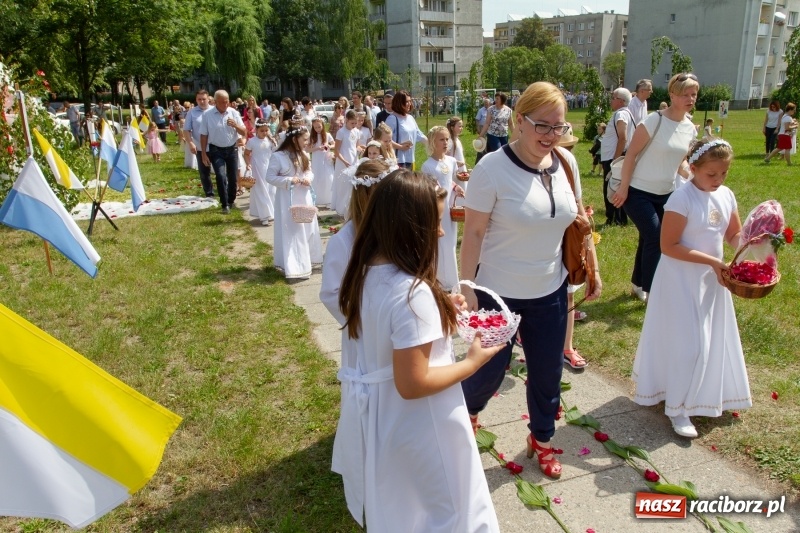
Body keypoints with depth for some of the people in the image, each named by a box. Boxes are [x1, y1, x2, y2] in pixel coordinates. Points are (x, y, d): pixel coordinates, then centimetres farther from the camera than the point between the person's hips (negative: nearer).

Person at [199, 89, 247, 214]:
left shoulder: (234, 113, -4)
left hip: (232, 149, 3)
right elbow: (204, 135, -4)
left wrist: (235, 125, -23)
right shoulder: (207, 115, -9)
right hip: (216, 150, -2)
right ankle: (225, 204, -3)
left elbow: (244, 132, -2)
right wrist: (203, 154, -6)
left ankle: (231, 201, 29)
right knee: (221, 176, -14)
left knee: (233, 177, 10)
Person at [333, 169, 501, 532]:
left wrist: (437, 307, 6)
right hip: (413, 425, -8)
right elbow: (412, 384, -29)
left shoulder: (366, 271, -7)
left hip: (375, 413, 8)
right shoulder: (413, 292, -33)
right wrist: (473, 362, -17)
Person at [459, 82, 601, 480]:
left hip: (550, 290, 5)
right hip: (499, 292, -4)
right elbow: (473, 232, -16)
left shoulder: (566, 162, -2)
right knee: (491, 368, 12)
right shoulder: (492, 168, -18)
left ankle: (541, 439, 41)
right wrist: (467, 288, -16)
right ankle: (466, 410, 46)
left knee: (548, 370, 16)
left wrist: (592, 268, 11)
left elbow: (579, 218, 10)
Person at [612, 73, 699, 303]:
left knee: (648, 239, 13)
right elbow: (631, 154, -14)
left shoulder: (690, 128, 4)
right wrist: (624, 188, -16)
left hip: (665, 194, 7)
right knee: (655, 239, -12)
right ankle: (650, 291, 2)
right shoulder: (655, 121, -16)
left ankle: (637, 285, 30)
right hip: (639, 192, -6)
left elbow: (680, 163, 14)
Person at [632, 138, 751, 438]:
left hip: (713, 278, 7)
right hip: (682, 280, -7)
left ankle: (706, 394, 40)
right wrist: (711, 260, -23)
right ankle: (677, 407, 13)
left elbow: (734, 235, 12)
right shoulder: (682, 199, -20)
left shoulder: (726, 196, 1)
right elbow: (668, 246, -21)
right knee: (688, 343, -2)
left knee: (714, 339, 18)